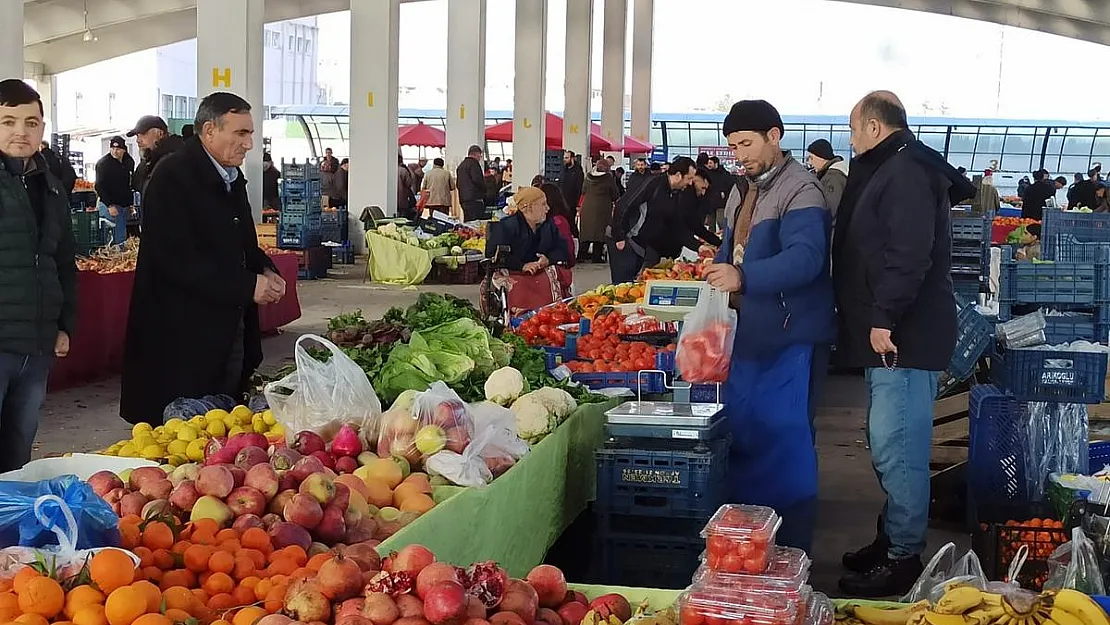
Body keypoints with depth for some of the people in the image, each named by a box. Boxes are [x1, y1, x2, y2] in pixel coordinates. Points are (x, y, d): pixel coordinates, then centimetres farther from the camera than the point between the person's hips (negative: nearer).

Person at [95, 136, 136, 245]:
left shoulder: (129, 162, 10)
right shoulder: (103, 163, -10)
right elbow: (99, 187, -14)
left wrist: (131, 203, 16)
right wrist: (109, 205, -21)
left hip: (125, 205, 6)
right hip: (110, 204, -6)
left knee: (121, 235, 6)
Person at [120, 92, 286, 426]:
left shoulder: (232, 176, 14)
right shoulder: (173, 176, -14)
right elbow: (177, 260, -22)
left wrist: (265, 270, 4)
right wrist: (247, 286, -21)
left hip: (231, 332, 9)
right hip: (183, 336, -9)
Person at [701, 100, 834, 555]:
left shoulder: (799, 191, -15)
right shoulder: (749, 190, 15)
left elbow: (805, 258, -30)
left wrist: (743, 277, -42)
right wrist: (718, 271, 6)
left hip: (789, 338, -10)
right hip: (751, 334, 10)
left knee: (786, 442, -5)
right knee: (743, 436, 15)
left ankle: (793, 550, 4)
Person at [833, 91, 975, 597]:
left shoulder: (905, 172, -15)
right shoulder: (888, 170, 19)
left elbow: (909, 253, -26)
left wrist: (884, 317, -25)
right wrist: (879, 320, 23)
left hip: (903, 337, -11)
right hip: (889, 334, 11)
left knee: (896, 448, -9)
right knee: (891, 445, 16)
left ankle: (903, 556, -3)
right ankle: (893, 538, 26)